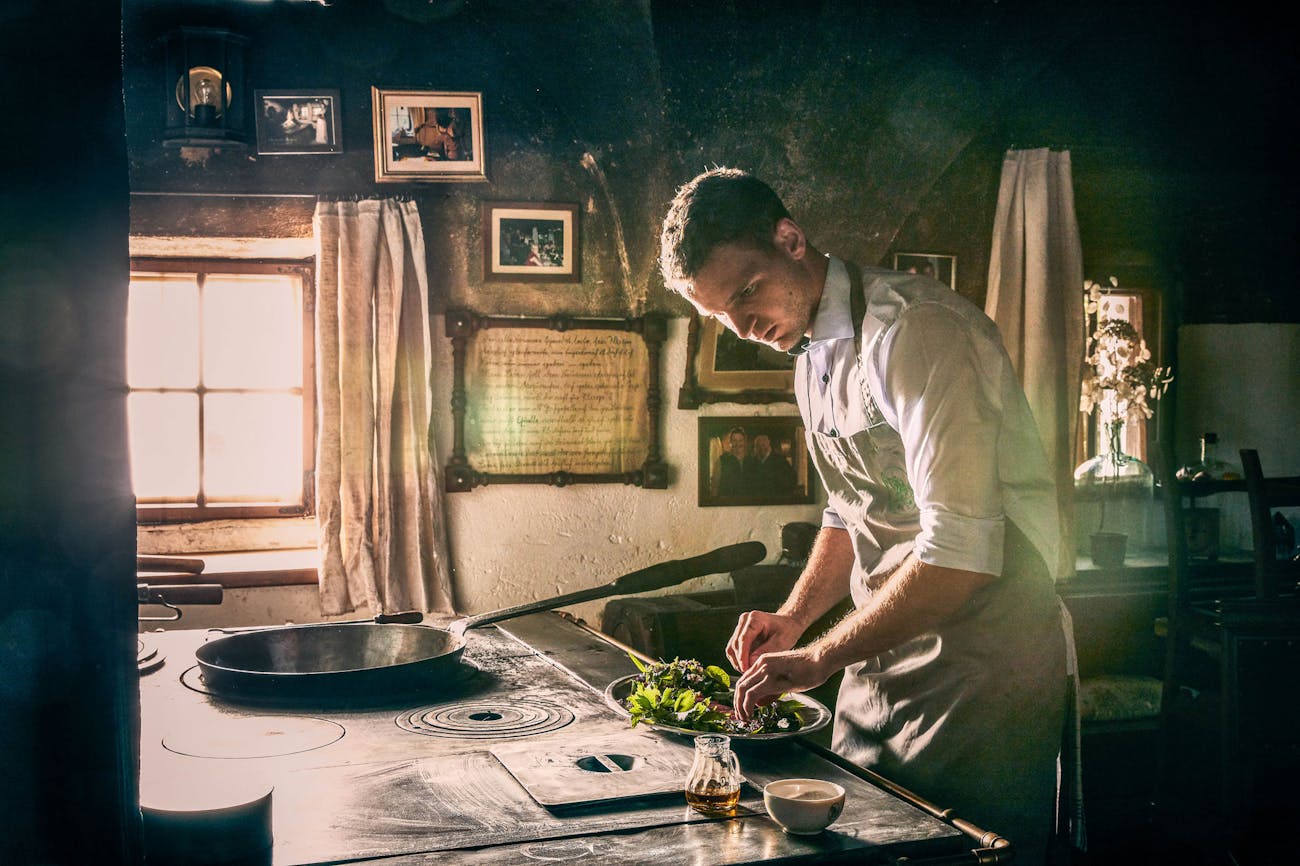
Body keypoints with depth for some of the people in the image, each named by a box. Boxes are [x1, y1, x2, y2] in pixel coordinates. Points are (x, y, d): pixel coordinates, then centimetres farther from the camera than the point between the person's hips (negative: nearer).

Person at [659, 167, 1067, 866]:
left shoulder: (915, 329, -20)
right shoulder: (811, 356, 10)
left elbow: (960, 552, -26)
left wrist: (818, 658, -19)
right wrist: (793, 618, 7)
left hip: (978, 674, -8)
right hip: (881, 662, 8)